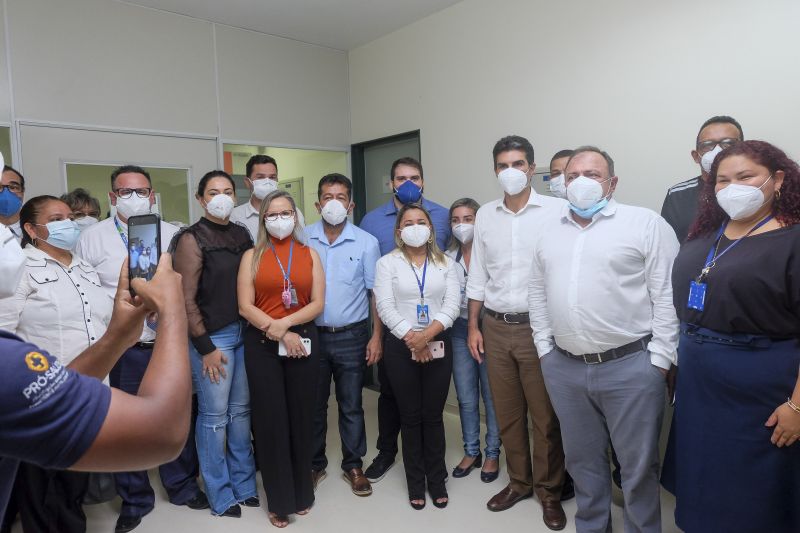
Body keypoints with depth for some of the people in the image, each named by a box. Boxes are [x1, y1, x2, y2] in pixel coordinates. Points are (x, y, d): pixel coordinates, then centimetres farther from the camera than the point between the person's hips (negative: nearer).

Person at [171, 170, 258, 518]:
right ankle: (220, 495, 21)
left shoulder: (242, 234, 9)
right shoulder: (192, 239, -7)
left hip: (245, 332, 5)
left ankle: (244, 484, 29)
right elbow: (186, 299, -10)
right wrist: (205, 347, -12)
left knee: (241, 410, 13)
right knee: (214, 415, 5)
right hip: (212, 336, -5)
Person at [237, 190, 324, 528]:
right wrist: (279, 333, -14)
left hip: (303, 341, 1)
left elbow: (318, 303, -2)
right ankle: (279, 500, 22)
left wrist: (285, 323, -15)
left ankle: (302, 493, 29)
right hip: (261, 345, -1)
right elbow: (245, 307, -5)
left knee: (301, 416, 9)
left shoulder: (309, 254, 7)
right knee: (270, 419, 5)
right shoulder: (252, 256, 4)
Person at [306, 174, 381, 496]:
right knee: (313, 404, 14)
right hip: (311, 335, 1)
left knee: (351, 406, 10)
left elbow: (376, 293, 0)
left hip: (351, 336, -1)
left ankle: (353, 465, 29)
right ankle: (314, 464, 32)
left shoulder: (366, 243, -3)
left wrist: (377, 336, -5)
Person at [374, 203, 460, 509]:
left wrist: (427, 334, -18)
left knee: (433, 415, 9)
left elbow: (452, 305, -4)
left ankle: (436, 479, 26)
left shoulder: (445, 263, 6)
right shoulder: (387, 263, 0)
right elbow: (385, 307, -9)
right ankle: (415, 481, 25)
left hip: (438, 344, 1)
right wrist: (412, 339, -16)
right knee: (410, 416, 9)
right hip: (400, 346, -1)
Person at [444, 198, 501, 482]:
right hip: (460, 331, 4)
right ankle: (471, 452, 31)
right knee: (466, 398, 13)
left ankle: (492, 454, 25)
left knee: (491, 396, 7)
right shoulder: (448, 258, 6)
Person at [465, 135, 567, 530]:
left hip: (540, 327, -4)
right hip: (496, 327, 4)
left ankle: (549, 491, 26)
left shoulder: (556, 210, -5)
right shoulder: (485, 215, 8)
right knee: (507, 413, 14)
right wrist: (473, 326, 9)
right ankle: (519, 482, 33)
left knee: (545, 416, 5)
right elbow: (477, 275, 11)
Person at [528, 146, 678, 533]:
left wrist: (658, 360, -10)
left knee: (638, 466, 10)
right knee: (582, 460, 19)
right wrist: (545, 347, 8)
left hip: (631, 366, -4)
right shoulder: (549, 231, 10)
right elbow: (537, 293, 13)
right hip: (564, 367, 5)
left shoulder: (646, 224, -5)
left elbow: (668, 295, -7)